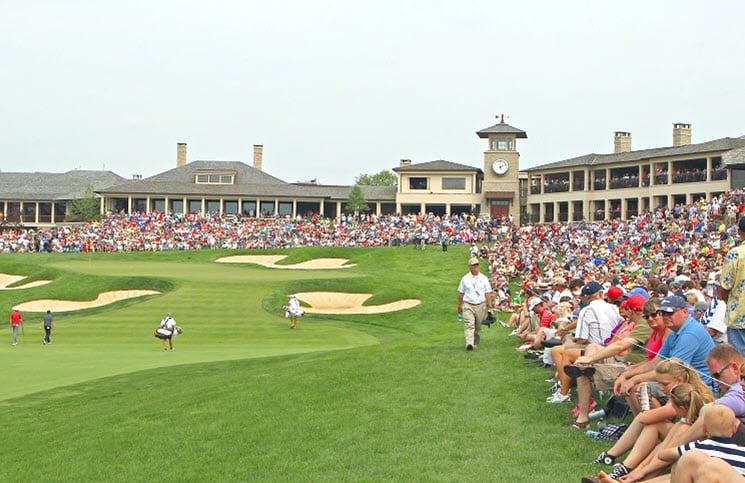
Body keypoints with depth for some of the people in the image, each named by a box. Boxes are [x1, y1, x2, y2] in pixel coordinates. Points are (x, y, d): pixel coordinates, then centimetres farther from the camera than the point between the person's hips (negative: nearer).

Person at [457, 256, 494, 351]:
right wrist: (459, 306, 11)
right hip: (468, 305, -1)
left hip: (481, 306, 1)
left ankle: (476, 344, 23)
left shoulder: (484, 278, 7)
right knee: (469, 325, -16)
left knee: (478, 327, 8)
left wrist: (490, 307, 0)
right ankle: (469, 344, -27)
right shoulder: (465, 278, 7)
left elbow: (488, 293, 6)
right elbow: (460, 294, 11)